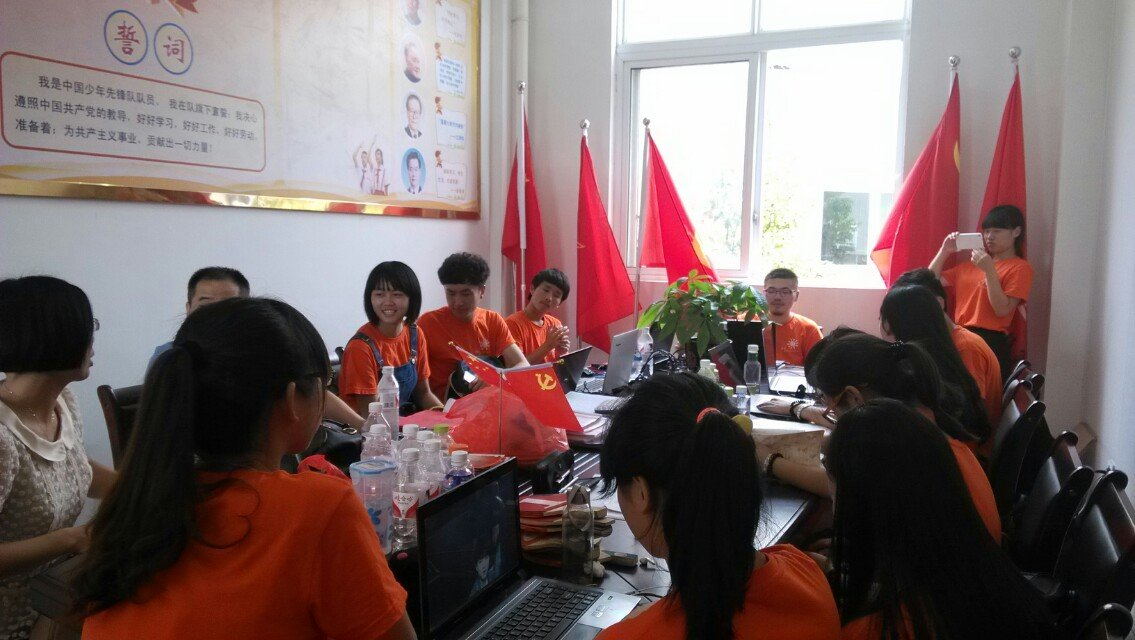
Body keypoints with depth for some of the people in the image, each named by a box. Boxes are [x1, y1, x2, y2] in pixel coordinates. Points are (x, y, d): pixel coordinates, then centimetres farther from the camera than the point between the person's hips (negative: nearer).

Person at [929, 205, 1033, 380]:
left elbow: (1002, 310, -11)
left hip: (990, 343, -5)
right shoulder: (972, 264, 19)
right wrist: (944, 251, 8)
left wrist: (989, 270, -15)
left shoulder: (1020, 267, 0)